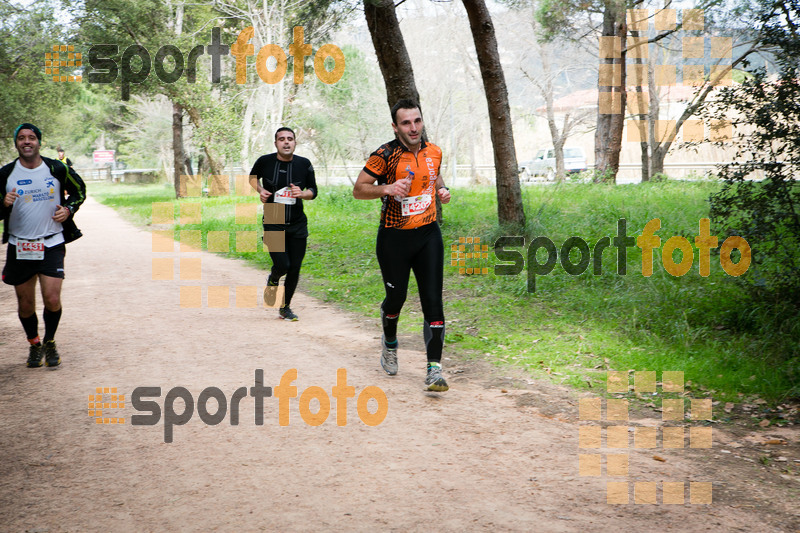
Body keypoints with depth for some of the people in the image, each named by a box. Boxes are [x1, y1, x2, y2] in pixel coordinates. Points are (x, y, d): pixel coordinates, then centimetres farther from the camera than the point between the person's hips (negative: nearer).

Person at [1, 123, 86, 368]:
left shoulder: (57, 169, -2)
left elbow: (79, 190, 16)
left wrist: (69, 209, -2)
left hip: (52, 244, -1)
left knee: (52, 300, -11)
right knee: (25, 304, 7)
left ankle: (50, 342, 16)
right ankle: (34, 344, 31)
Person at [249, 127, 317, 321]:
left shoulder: (304, 164, -2)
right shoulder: (265, 161, -5)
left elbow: (313, 191, 8)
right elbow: (253, 176, 17)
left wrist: (302, 194, -14)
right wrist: (260, 190, -2)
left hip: (297, 225, 2)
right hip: (273, 224, -2)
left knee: (294, 268, 3)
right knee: (282, 265, -14)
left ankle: (285, 307, 22)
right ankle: (273, 280, 24)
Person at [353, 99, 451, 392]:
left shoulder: (433, 152, 4)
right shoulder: (385, 155, -12)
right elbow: (358, 189, -9)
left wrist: (442, 188, 4)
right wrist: (387, 188, -26)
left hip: (428, 235, 3)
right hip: (394, 238, -3)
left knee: (433, 300, -7)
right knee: (396, 297, 8)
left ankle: (434, 368, -6)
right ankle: (389, 342, 42)